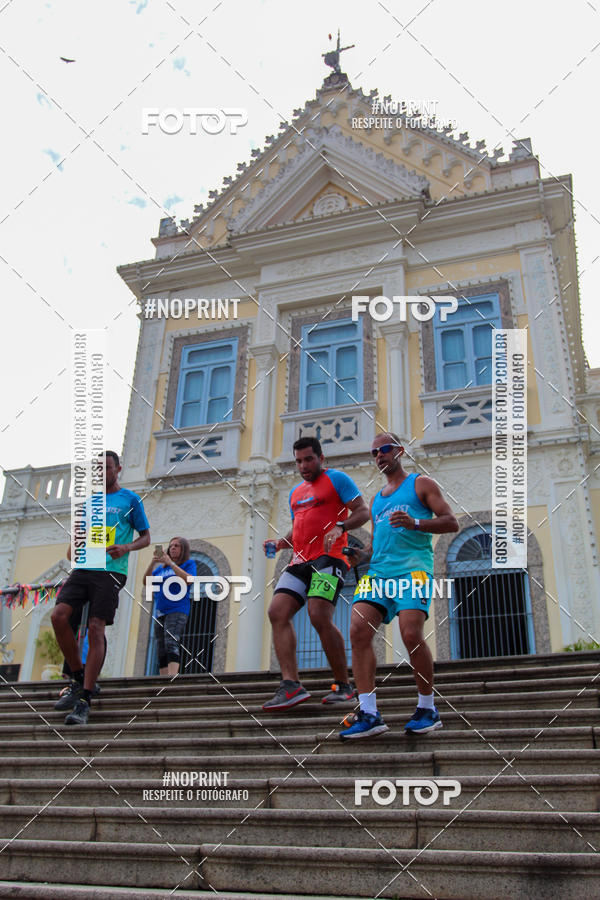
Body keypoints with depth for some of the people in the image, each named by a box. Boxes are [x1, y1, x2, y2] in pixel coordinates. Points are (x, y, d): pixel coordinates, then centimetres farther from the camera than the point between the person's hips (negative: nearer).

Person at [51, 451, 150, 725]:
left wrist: (126, 548, -13)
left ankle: (84, 701, -8)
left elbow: (145, 536, 7)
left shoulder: (130, 499, 7)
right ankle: (78, 678, 3)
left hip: (110, 571, -4)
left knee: (95, 630, -12)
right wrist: (73, 547, 7)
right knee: (59, 615, -15)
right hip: (82, 568, 5)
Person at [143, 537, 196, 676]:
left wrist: (170, 562, -15)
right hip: (159, 613, 6)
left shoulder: (189, 564, 8)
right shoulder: (161, 568, 22)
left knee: (171, 644, -25)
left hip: (177, 611, -6)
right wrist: (153, 562, -5)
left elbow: (188, 579, -12)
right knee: (162, 652, -1)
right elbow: (146, 581, 9)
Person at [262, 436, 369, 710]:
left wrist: (339, 527, -20)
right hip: (301, 560, 8)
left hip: (328, 557, -8)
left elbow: (363, 511, -2)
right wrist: (282, 542, 13)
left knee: (319, 617, -20)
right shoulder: (295, 492, 27)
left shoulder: (337, 479, 5)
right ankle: (291, 685, -13)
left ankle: (343, 686, -5)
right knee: (277, 612, -10)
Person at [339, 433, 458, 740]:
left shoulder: (421, 484, 11)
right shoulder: (376, 500, 29)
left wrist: (414, 523, -14)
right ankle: (369, 714, -13)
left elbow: (451, 522, 2)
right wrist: (360, 556, 9)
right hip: (378, 571, 6)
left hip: (413, 567, -5)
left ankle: (427, 709, -1)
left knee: (411, 634, -21)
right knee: (359, 630, -15)